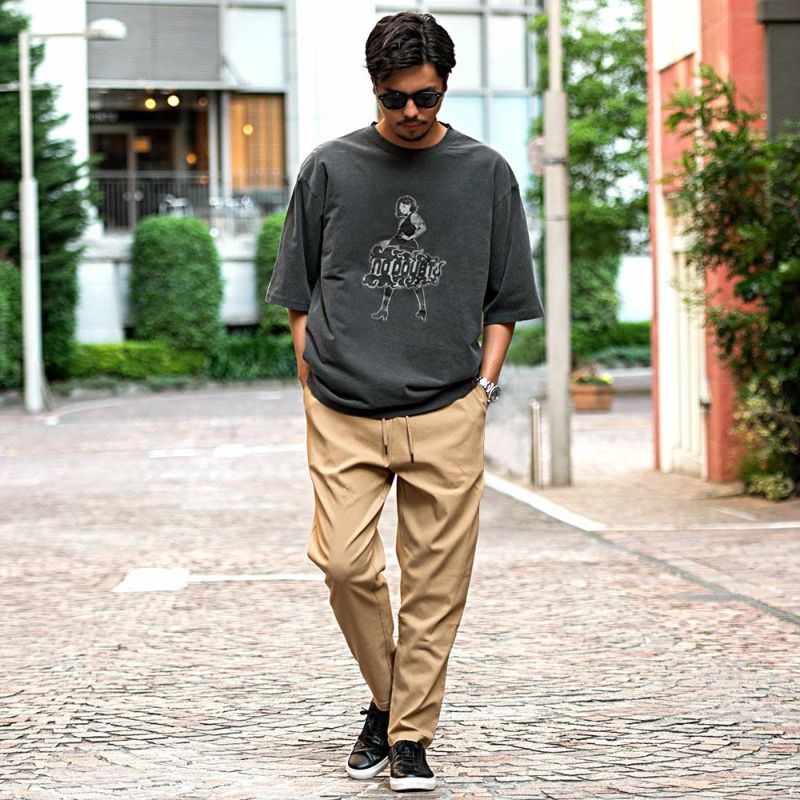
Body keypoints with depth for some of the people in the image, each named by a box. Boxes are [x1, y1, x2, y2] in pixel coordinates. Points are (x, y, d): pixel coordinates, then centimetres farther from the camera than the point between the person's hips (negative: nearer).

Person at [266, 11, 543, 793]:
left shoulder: (486, 173, 7)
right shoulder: (329, 169, 6)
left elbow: (504, 299, 13)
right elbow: (299, 294, 12)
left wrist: (484, 384, 2)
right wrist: (315, 384, 4)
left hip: (446, 414, 0)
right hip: (343, 413, 0)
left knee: (435, 580, -1)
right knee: (345, 564, -8)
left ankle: (410, 734, 12)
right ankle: (385, 698, 17)